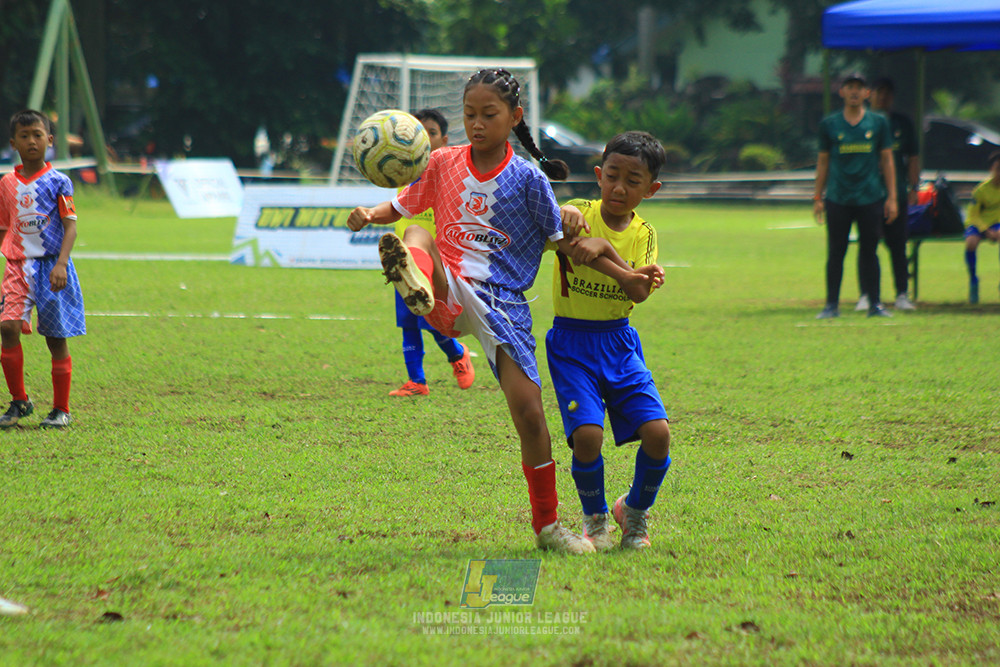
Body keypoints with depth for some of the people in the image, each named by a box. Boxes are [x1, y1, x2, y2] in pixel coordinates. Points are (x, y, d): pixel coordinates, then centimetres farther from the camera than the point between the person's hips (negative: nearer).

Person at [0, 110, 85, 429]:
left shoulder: (57, 182, -2)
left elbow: (71, 226, -6)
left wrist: (61, 263, -19)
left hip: (51, 267, -3)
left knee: (56, 338, 2)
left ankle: (61, 409, 14)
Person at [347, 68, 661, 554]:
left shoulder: (527, 178, 1)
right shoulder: (443, 164, 7)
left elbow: (562, 240, 7)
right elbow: (401, 208, 15)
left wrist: (623, 276, 3)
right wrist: (369, 215, -8)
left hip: (502, 301, -1)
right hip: (448, 294, 1)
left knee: (528, 409, -8)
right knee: (418, 237, -28)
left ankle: (547, 527, 9)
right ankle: (417, 285, -68)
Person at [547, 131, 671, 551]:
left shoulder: (643, 235, 3)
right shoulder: (579, 214, -6)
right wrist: (561, 216, -47)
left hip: (619, 342, 3)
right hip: (572, 343, -3)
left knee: (657, 432, -11)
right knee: (587, 434, -20)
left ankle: (635, 511, 18)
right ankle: (595, 519, 8)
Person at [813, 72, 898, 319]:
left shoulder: (878, 123, 7)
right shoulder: (829, 124, 6)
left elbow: (887, 161, 9)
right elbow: (823, 162, 10)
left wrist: (891, 197, 4)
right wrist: (818, 198, 5)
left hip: (871, 198, 0)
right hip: (838, 200, 0)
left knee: (869, 252, 3)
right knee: (835, 252, 0)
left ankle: (875, 303, 9)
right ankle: (832, 305, 5)